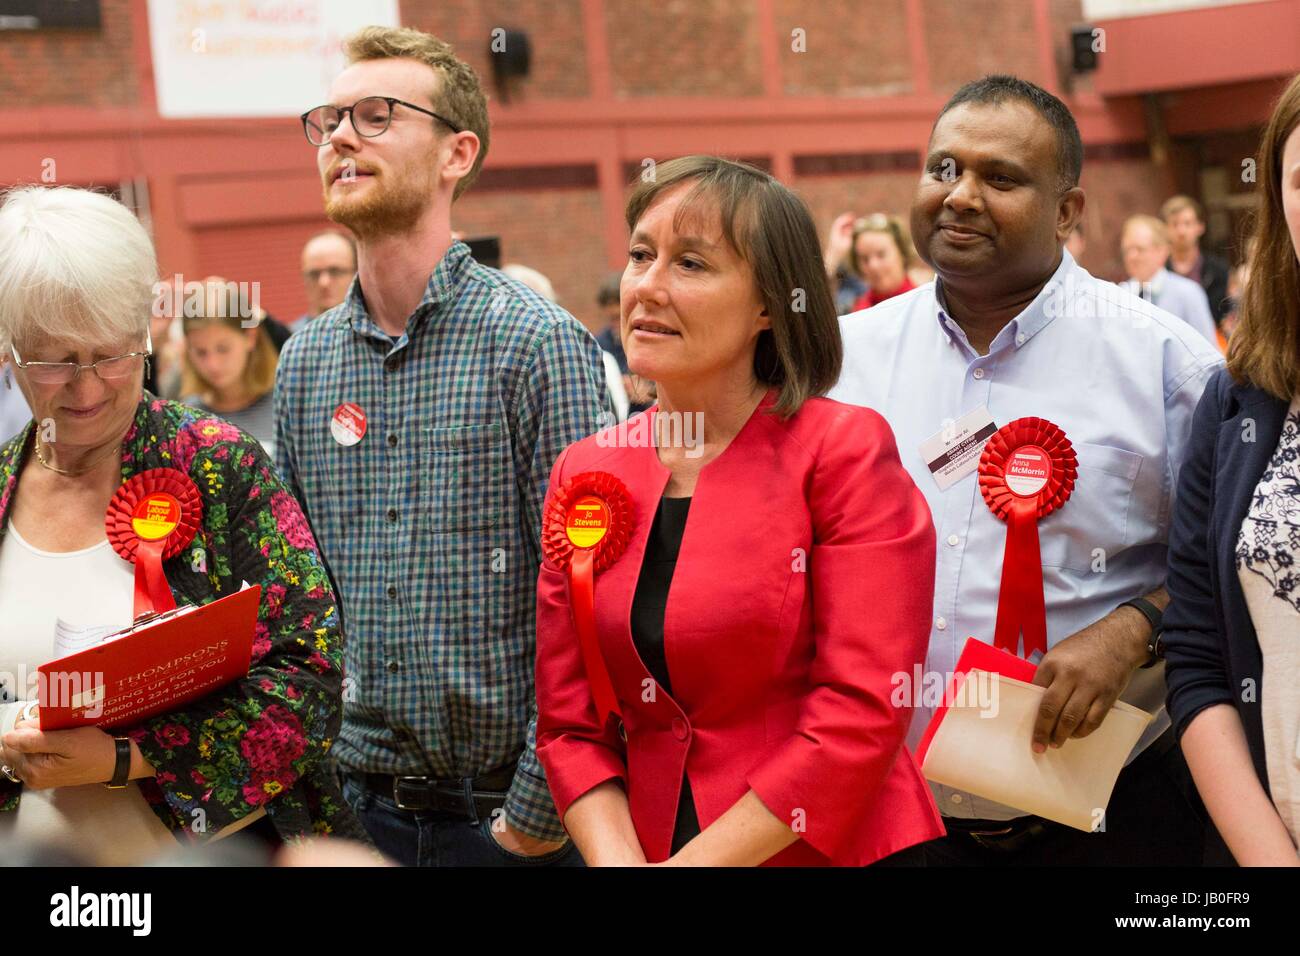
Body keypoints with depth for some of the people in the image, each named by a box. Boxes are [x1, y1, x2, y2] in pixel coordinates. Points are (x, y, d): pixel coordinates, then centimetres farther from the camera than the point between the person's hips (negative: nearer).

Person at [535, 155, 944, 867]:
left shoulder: (843, 452, -12)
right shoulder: (583, 474, 1)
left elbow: (863, 717, -18)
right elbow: (569, 725, 2)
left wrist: (694, 861, -18)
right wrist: (618, 859, -14)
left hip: (835, 851, -4)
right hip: (646, 840, 4)